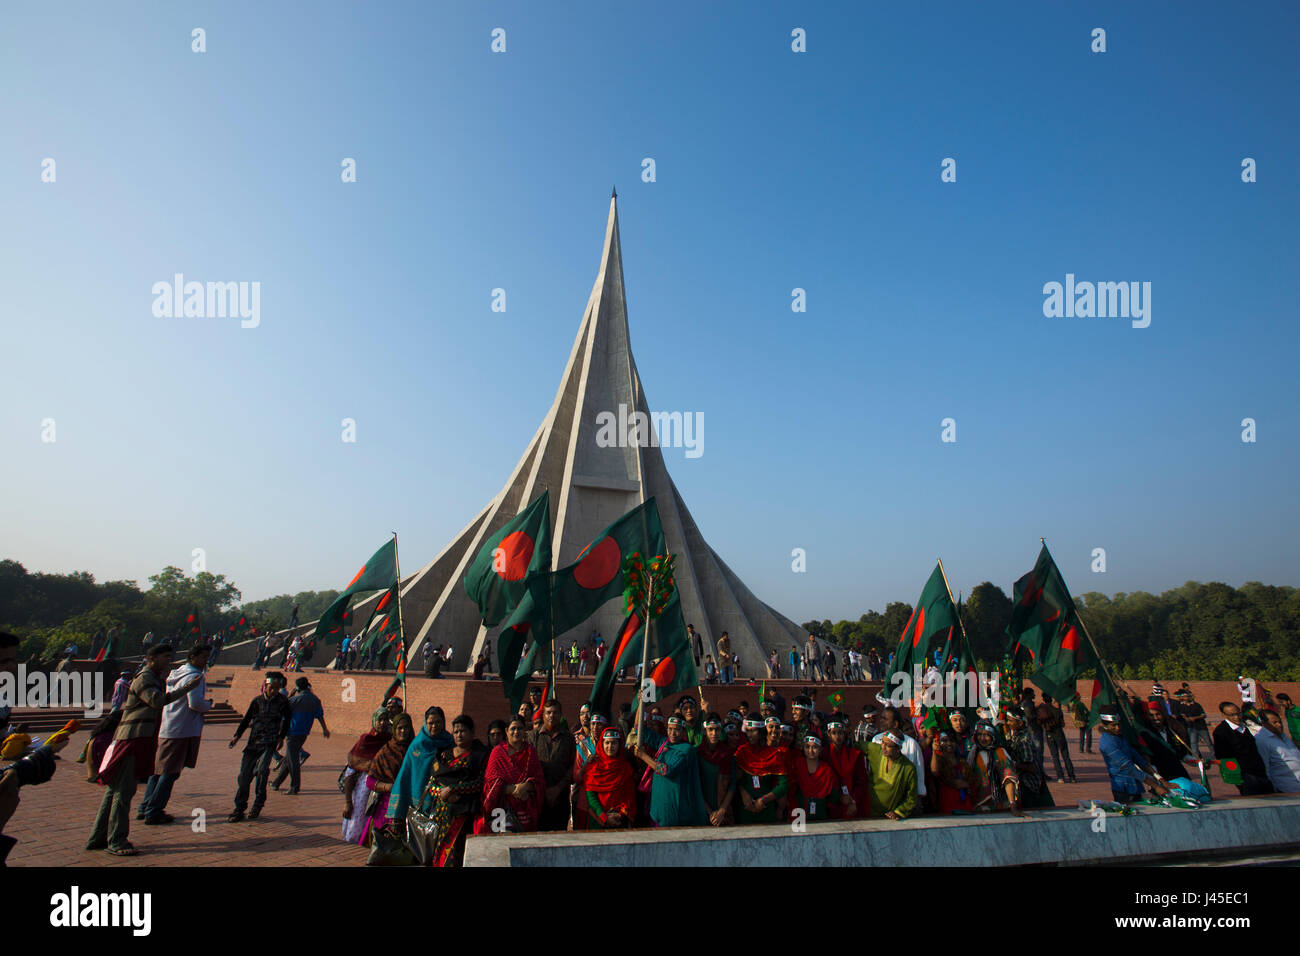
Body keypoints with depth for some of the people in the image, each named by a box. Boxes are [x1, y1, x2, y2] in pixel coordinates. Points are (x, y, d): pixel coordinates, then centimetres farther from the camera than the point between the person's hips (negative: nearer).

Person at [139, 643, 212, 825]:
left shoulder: (176, 673, 16)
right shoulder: (194, 676, -13)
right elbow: (195, 703, -23)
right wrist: (208, 705, -2)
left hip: (164, 728, 9)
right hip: (182, 730, -9)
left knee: (158, 769, 16)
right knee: (170, 772, -2)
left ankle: (145, 808, 22)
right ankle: (153, 812, 1)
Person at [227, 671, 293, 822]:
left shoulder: (283, 701, 1)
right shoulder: (258, 700, 5)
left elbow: (287, 719, 14)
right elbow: (247, 718, 12)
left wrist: (281, 737, 10)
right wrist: (237, 735, 2)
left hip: (269, 743, -2)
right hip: (254, 741, 2)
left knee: (262, 770, -19)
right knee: (245, 773, -1)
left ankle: (258, 805, -1)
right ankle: (239, 808, 14)